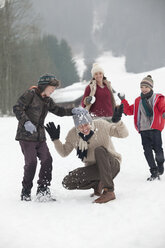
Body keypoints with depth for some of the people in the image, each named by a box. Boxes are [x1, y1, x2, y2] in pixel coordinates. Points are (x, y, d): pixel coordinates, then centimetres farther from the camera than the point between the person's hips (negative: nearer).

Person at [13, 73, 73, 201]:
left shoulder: (47, 100, 14)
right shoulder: (30, 94, -9)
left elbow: (58, 110, 17)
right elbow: (17, 108, -14)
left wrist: (72, 111, 1)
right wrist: (26, 122, -26)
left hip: (40, 137, 7)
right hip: (26, 136, -7)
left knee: (47, 160, -2)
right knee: (31, 162, -9)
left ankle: (43, 190, 6)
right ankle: (26, 193, 5)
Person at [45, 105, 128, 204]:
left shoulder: (101, 125, -12)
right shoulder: (73, 134, -4)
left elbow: (124, 134, -10)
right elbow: (64, 152, 7)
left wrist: (117, 122, -29)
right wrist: (55, 139, -9)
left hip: (111, 165, -3)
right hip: (94, 168, 3)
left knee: (99, 150, -35)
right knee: (67, 182, -17)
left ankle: (109, 191, -34)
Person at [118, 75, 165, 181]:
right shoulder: (138, 101, 17)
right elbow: (129, 111, 21)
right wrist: (123, 101, 13)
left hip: (155, 129, -4)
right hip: (143, 130, 4)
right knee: (147, 151, -1)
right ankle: (154, 172, 7)